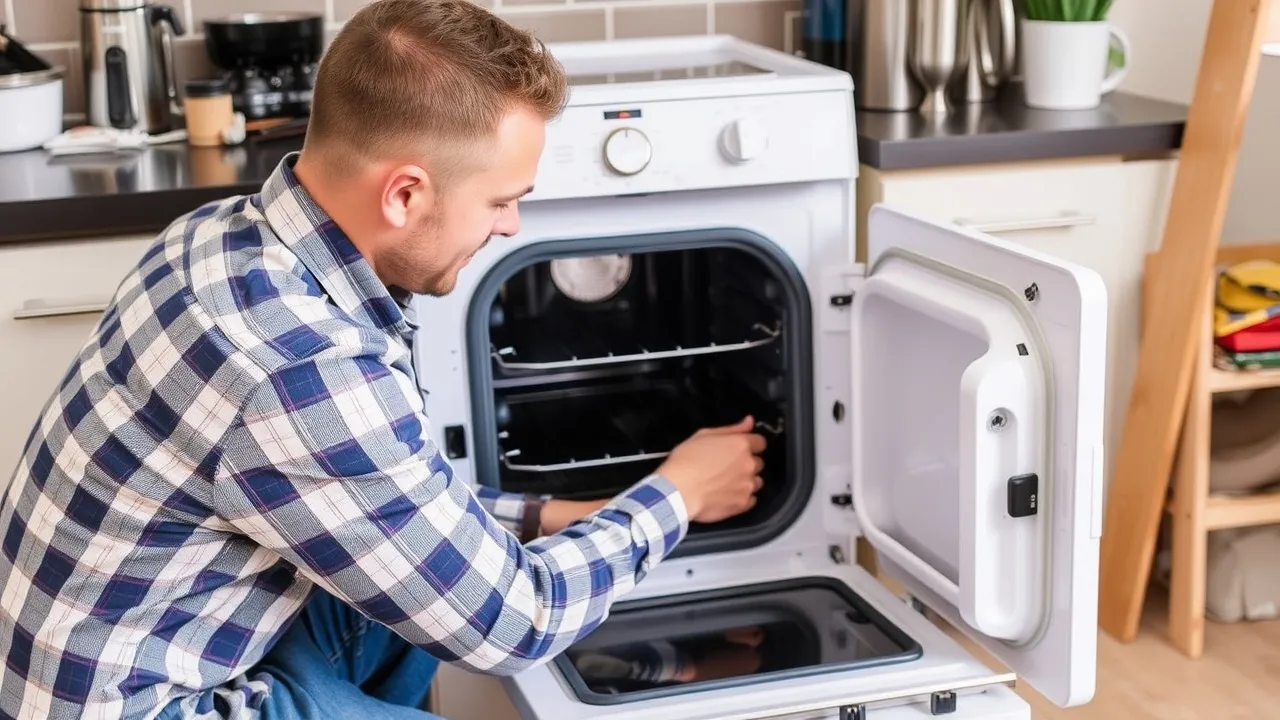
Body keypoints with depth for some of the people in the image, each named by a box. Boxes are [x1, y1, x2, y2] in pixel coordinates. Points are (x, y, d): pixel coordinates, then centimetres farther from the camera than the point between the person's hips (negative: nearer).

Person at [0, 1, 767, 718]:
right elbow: (506, 624, -18)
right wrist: (673, 498, -4)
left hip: (164, 644, 9)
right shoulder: (309, 375, -31)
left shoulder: (241, 237, -4)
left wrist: (545, 518, 6)